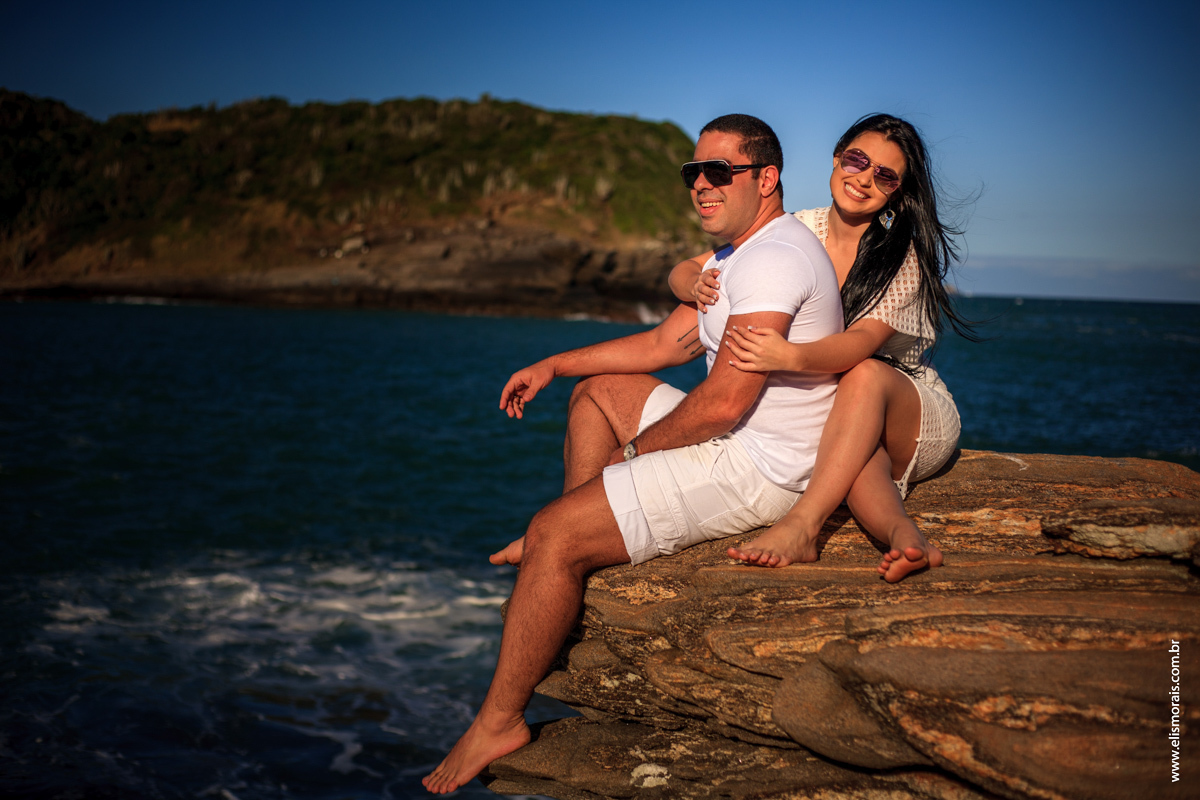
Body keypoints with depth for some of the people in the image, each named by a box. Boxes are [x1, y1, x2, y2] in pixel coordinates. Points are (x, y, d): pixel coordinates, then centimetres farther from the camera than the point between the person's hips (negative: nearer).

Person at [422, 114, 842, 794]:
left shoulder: (773, 258, -20)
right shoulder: (742, 253, 15)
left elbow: (724, 402, -26)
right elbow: (665, 343, 21)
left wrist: (639, 448, -10)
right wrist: (553, 366, 17)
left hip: (756, 470, -11)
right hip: (737, 439, 11)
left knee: (555, 534, -16)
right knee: (598, 391, 22)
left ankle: (500, 721, -3)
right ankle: (575, 546, 22)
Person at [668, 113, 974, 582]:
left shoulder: (904, 254, -12)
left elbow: (863, 342, -30)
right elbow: (681, 271, 2)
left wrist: (790, 357, -51)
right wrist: (697, 285, -25)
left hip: (917, 419, -2)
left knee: (866, 374, -37)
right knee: (859, 463, -36)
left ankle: (802, 525, -48)